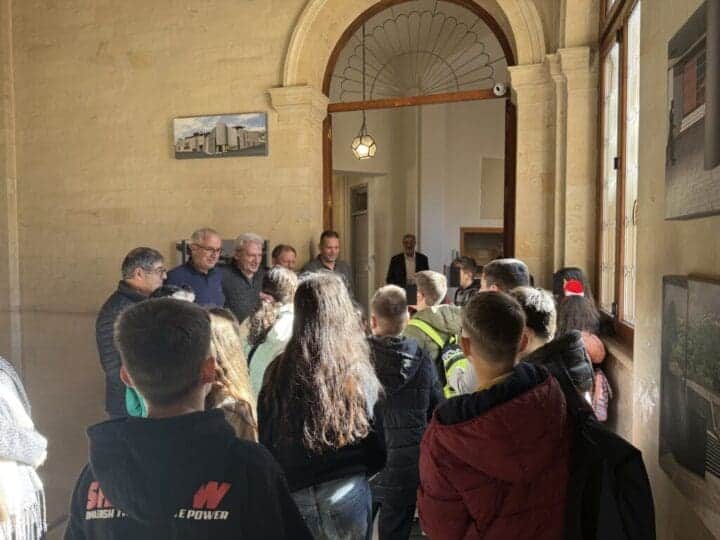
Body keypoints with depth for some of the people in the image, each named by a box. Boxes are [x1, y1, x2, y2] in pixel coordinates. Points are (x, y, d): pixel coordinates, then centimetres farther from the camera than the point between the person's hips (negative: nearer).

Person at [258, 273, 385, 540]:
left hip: (292, 495, 1)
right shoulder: (359, 374, -12)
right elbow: (377, 452, -2)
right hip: (347, 493, -1)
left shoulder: (279, 372, -11)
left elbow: (265, 442, 0)